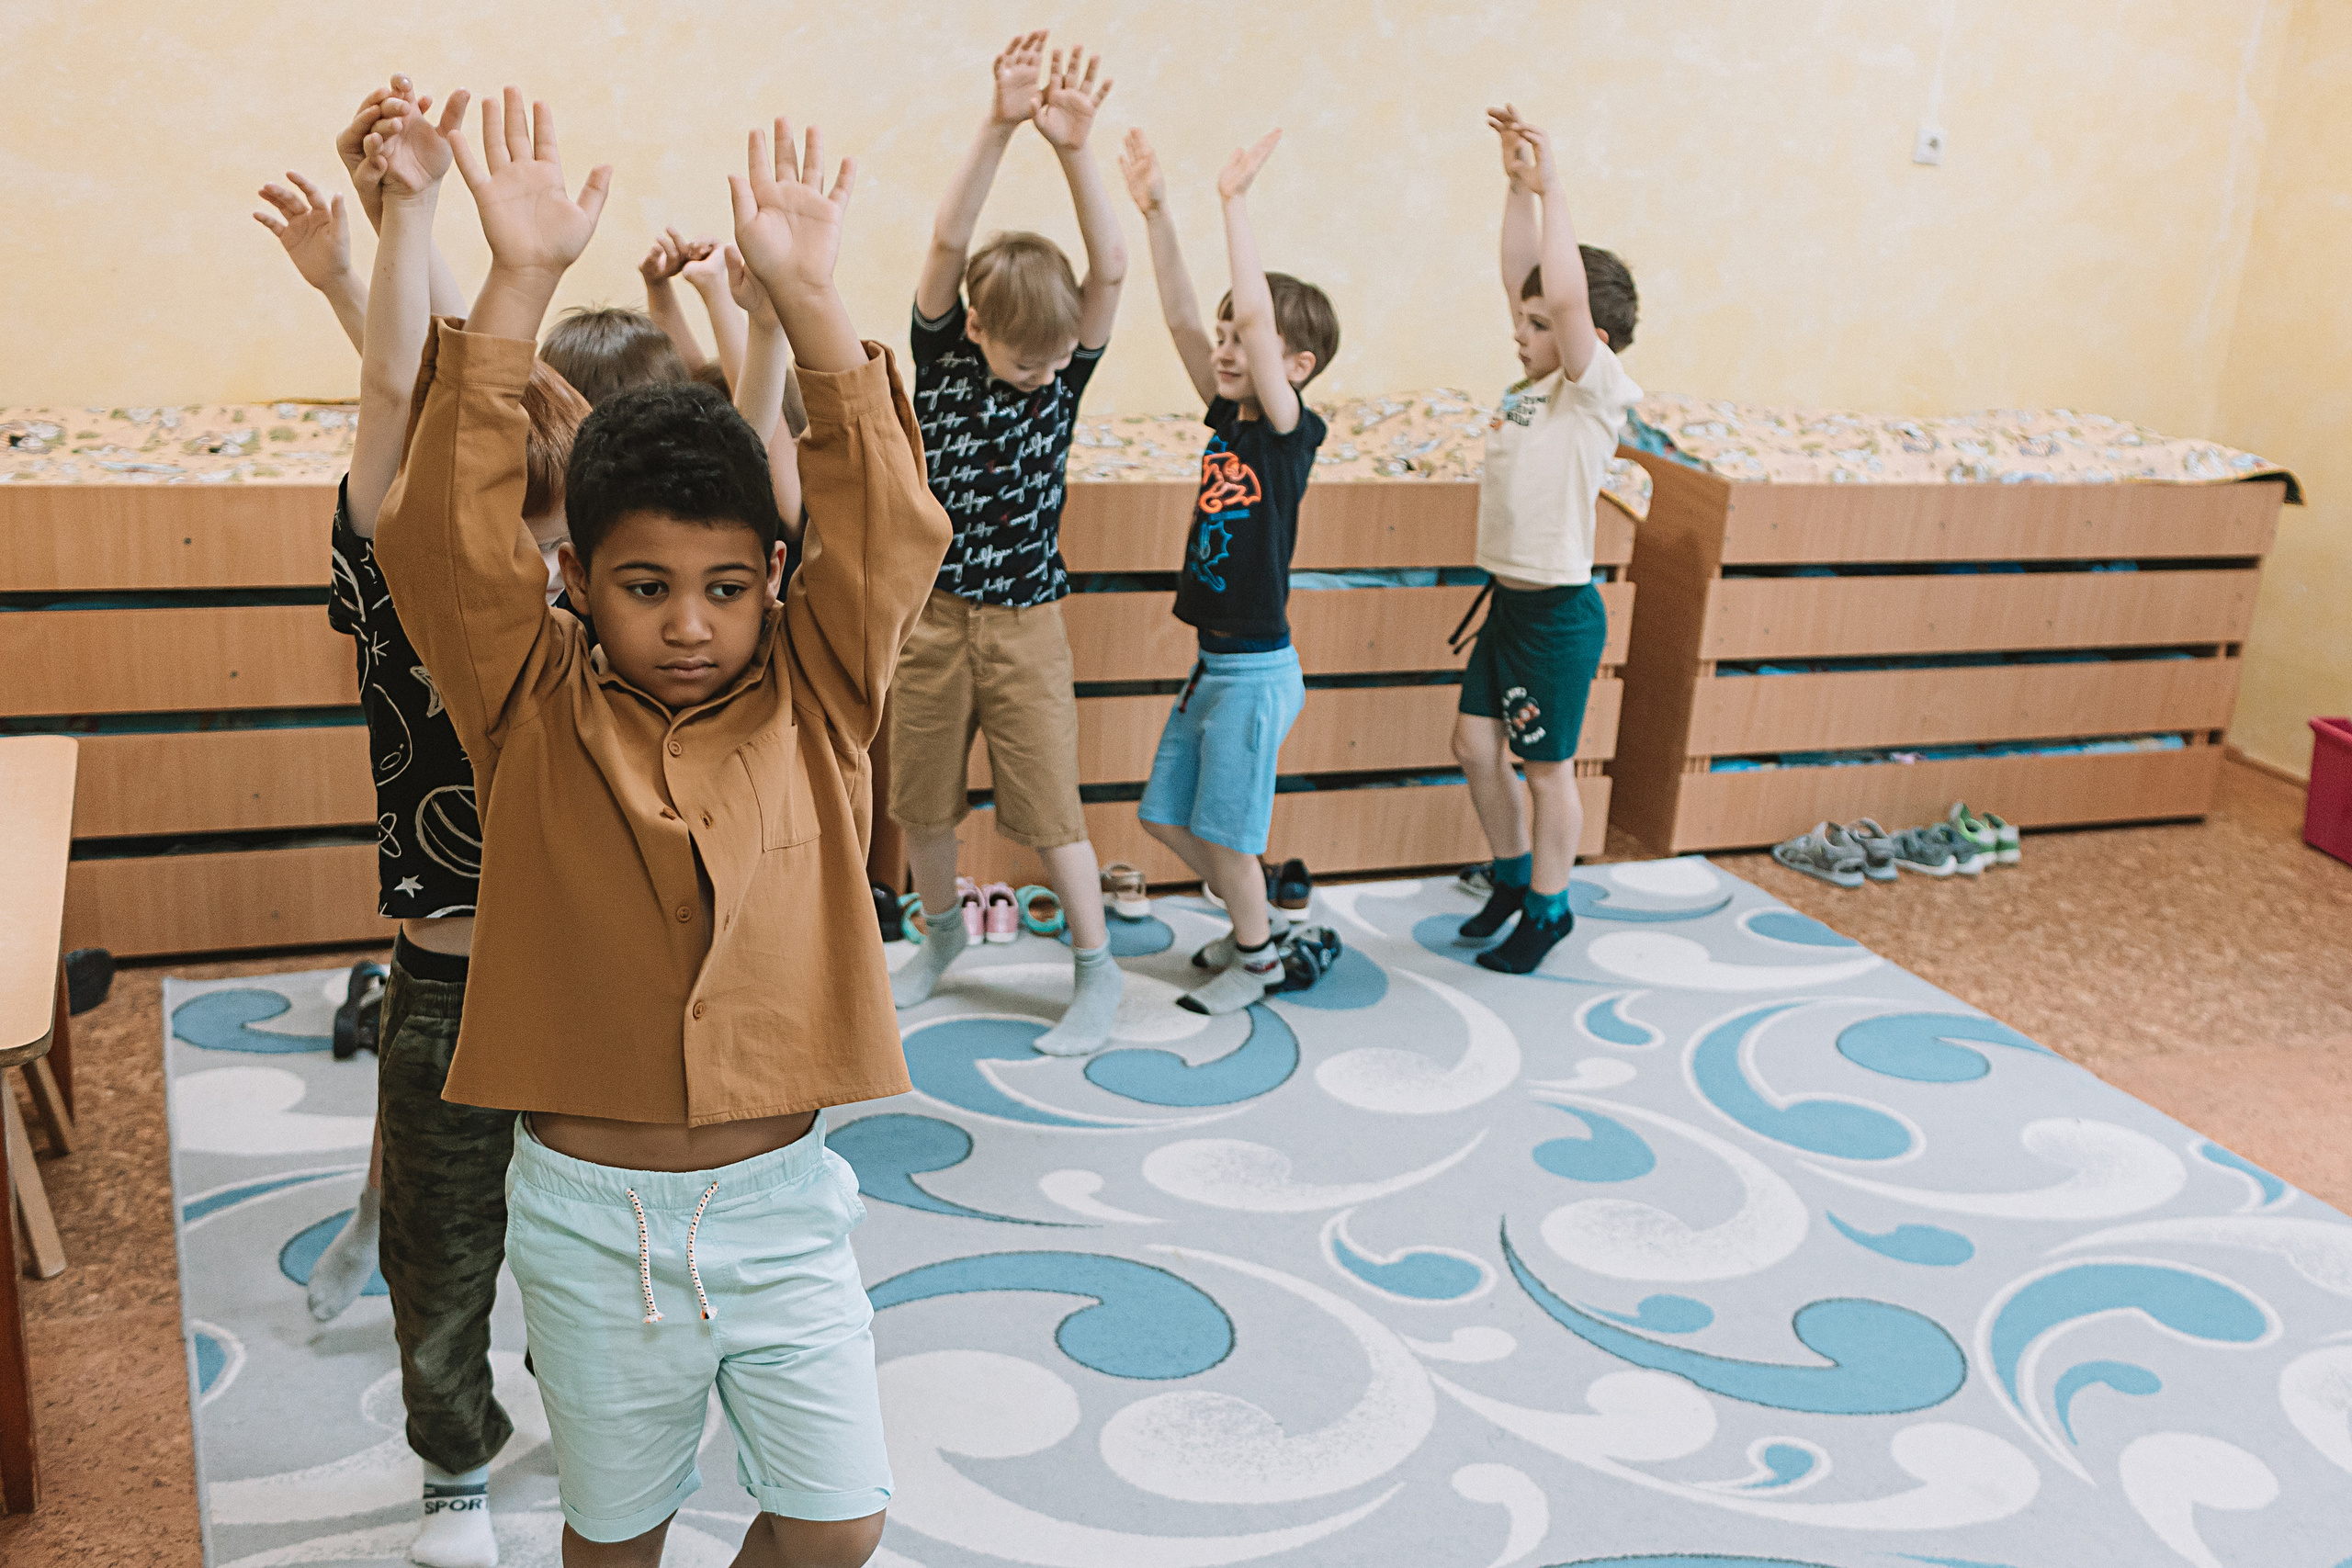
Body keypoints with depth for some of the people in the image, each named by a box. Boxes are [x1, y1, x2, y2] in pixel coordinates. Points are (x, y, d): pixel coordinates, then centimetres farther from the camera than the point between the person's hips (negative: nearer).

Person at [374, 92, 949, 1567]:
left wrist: (808, 297, -22)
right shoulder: (537, 712, -6)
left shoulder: (812, 704, -4)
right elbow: (444, 534, -19)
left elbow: (886, 529, -15)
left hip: (781, 1196, 1)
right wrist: (519, 285, -25)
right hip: (589, 1210, 0)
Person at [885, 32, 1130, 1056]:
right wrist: (999, 127, -31)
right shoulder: (941, 355, -5)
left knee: (1050, 807, 0)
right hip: (933, 614, 2)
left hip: (1025, 624, -1)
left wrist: (1073, 151, -33)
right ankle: (942, 934, 37)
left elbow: (1110, 270, -21)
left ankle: (1096, 971, 15)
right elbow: (949, 241, -20)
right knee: (922, 796, 14)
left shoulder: (1065, 368, -5)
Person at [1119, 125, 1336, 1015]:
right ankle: (1259, 919, 35)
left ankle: (1255, 959, 25)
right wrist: (1156, 212, -6)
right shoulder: (1228, 420, 6)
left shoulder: (1294, 432, -13)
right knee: (1166, 815, 15)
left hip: (1256, 669, -8)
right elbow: (1182, 318, 1)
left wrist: (1233, 204, -25)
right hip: (1211, 664, 8)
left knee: (1225, 827, 3)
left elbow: (1257, 318, -26)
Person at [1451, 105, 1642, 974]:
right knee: (1476, 744, 14)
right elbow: (1522, 277, 7)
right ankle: (1512, 876, 33)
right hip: (1508, 600, 8)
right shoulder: (1536, 381, 6)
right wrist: (1518, 182, -1)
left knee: (1546, 765, 5)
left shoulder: (1597, 390, -15)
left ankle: (1547, 908, 21)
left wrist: (1552, 186, -29)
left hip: (1559, 611, -8)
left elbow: (1568, 295, -30)